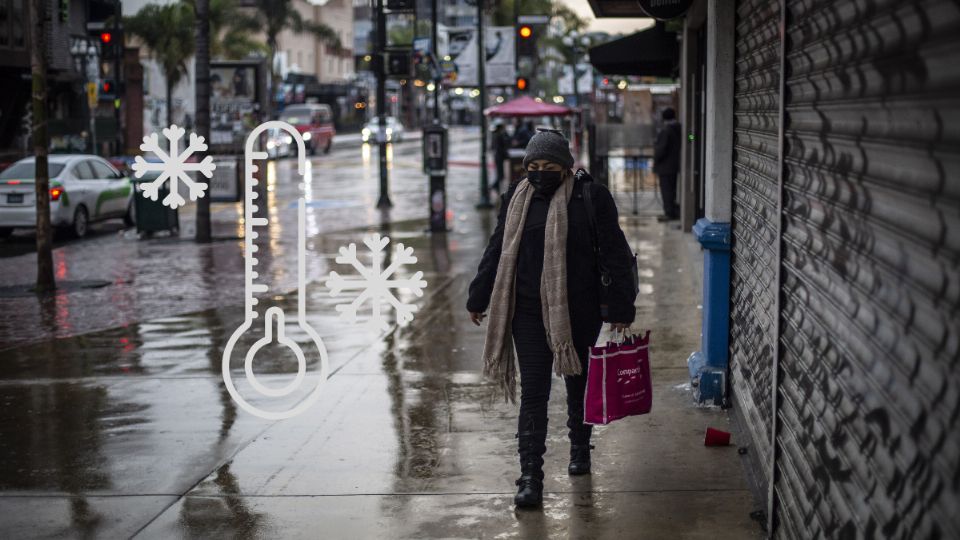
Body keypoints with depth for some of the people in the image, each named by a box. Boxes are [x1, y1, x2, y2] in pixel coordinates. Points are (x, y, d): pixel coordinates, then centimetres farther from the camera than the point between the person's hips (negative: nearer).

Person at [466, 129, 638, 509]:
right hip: (528, 311, 2)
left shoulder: (590, 197, -6)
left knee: (578, 383, 17)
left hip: (578, 311, -1)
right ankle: (530, 476, -3)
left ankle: (580, 447, 41)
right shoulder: (517, 199, 5)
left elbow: (615, 254, -5)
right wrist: (478, 300, 16)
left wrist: (621, 307, -7)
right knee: (533, 392, -3)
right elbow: (497, 251, 13)